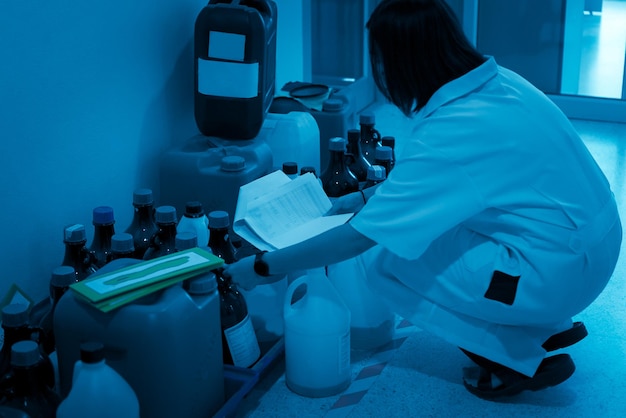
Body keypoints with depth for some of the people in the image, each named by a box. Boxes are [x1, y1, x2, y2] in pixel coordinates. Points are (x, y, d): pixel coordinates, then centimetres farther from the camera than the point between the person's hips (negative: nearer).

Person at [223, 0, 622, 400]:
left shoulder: (449, 133, -25)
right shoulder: (494, 80, -1)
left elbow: (357, 238, -19)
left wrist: (263, 268, -9)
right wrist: (366, 196, 18)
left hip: (562, 271, -8)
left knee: (387, 262, -4)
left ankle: (526, 360, 5)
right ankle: (551, 325, 18)